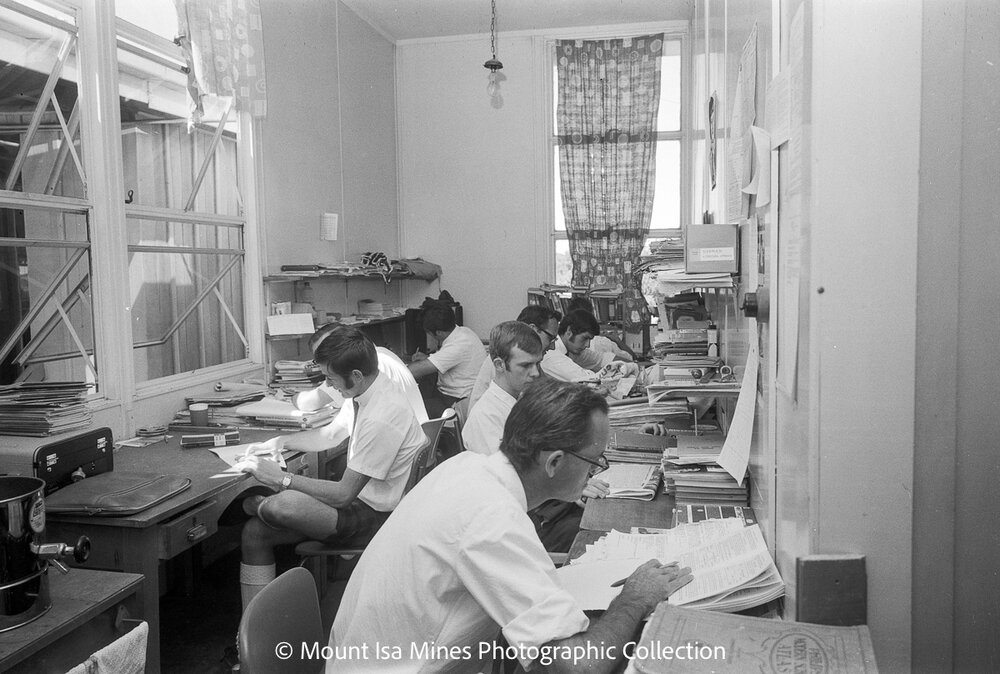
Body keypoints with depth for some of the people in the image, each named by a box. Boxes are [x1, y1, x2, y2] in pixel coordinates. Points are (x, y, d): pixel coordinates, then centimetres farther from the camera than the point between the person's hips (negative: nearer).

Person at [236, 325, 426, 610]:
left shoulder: (381, 418, -30)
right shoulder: (364, 393, 0)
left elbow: (344, 494, -24)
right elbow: (329, 435, 18)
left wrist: (281, 479, -18)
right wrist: (279, 442, 6)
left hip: (375, 516, -10)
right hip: (360, 497, 10)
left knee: (281, 505, -29)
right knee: (255, 532, 2)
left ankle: (258, 504, 7)